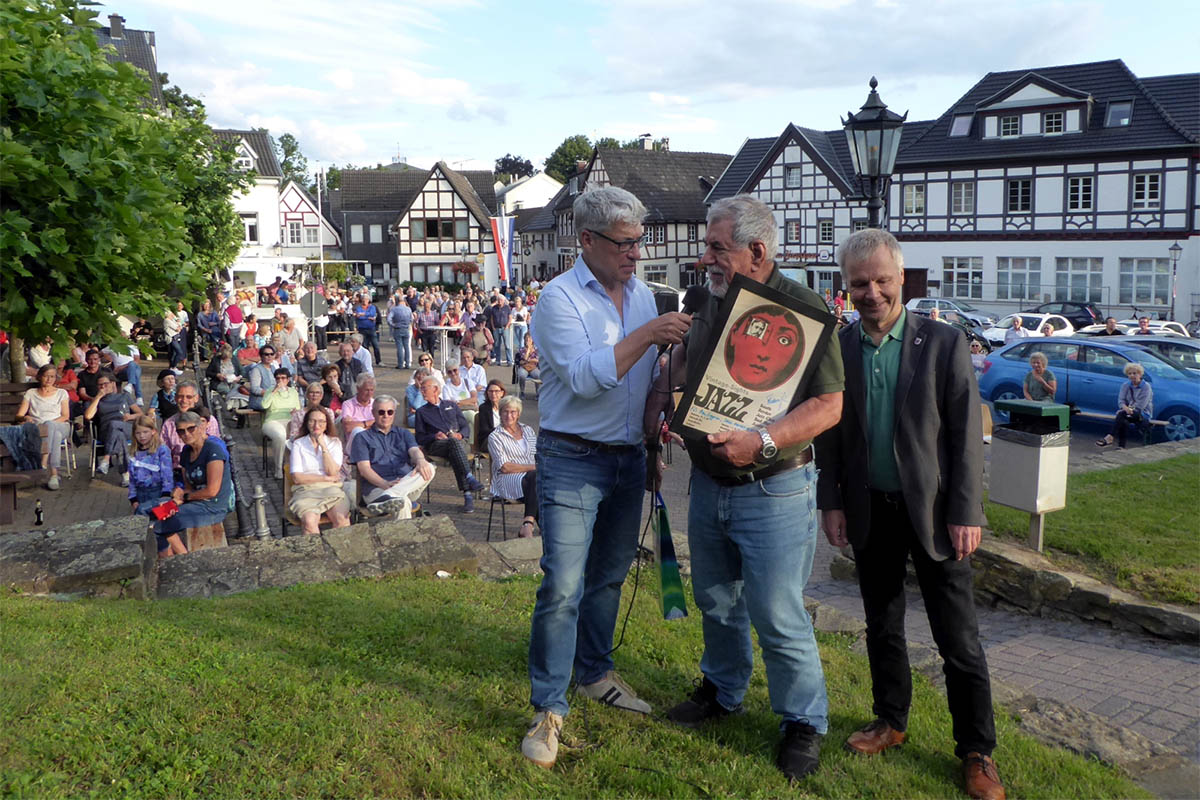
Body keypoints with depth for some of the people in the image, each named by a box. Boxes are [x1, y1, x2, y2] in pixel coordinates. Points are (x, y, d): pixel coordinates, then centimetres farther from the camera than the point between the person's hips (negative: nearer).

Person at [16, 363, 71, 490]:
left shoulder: (61, 393, 22)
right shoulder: (30, 393, 23)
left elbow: (66, 416, 9)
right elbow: (19, 416, 13)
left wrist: (51, 423, -11)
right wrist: (26, 418, -13)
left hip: (60, 426, 0)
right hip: (37, 429, 0)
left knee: (50, 425, -40)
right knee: (56, 435, -39)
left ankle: (43, 463, -51)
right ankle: (54, 473, -52)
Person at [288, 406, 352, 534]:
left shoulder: (334, 443, 16)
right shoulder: (298, 444, 12)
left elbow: (332, 472, -1)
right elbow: (297, 478, 1)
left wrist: (323, 446, -2)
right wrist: (327, 478, -2)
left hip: (331, 490, 1)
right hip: (306, 491, -1)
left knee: (342, 519, -31)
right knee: (310, 521, -34)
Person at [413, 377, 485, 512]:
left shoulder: (451, 405, 26)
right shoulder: (421, 412, 22)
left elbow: (466, 427, 19)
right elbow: (420, 438, 12)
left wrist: (459, 434, -4)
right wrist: (434, 436, -8)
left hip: (459, 441, 1)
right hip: (436, 445, -1)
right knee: (454, 443, -38)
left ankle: (468, 495, -47)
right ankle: (470, 477, -54)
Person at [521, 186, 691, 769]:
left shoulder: (642, 294, 9)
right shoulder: (559, 299, -11)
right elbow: (585, 377, -24)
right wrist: (646, 334, -25)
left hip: (628, 457, 7)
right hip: (572, 462, -6)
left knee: (609, 574, 17)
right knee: (563, 586, -9)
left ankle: (594, 672, 34)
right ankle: (548, 710, 1)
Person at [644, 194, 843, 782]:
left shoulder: (802, 309, -15)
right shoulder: (709, 308, 6)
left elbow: (829, 404, -19)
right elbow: (675, 375, 19)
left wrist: (763, 442, -29)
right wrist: (654, 430, 6)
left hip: (773, 491, -6)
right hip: (708, 484, 7)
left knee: (778, 616, 0)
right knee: (716, 602, 20)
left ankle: (803, 722, 21)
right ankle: (722, 691, 41)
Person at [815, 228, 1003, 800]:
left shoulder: (943, 344, -6)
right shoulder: (837, 348, 1)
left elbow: (967, 434, -6)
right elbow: (828, 433, 6)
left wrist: (966, 512, -11)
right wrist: (831, 502, 1)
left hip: (932, 510, -3)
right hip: (869, 511, 3)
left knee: (958, 639, 3)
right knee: (882, 625, 16)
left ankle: (977, 751, 17)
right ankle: (891, 721, 34)